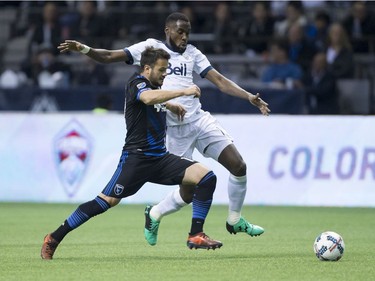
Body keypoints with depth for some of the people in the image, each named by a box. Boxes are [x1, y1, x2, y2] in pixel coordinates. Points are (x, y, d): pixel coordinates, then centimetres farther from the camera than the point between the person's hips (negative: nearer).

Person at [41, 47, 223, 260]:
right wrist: (183, 92, -27)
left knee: (206, 177, -8)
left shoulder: (155, 87, 17)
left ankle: (196, 236, -7)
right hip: (137, 156, -8)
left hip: (160, 158, 8)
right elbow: (148, 98, -32)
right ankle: (53, 239, -3)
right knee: (107, 201, -14)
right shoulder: (137, 83, -7)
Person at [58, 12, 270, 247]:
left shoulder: (193, 53, 12)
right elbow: (109, 57, 0)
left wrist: (250, 97, -4)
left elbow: (220, 81, 8)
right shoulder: (151, 47, 2)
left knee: (239, 166, -5)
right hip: (175, 128, -4)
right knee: (188, 192, -6)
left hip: (200, 119, 4)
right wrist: (83, 49, -17)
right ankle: (155, 214, 25)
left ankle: (235, 221, 17)